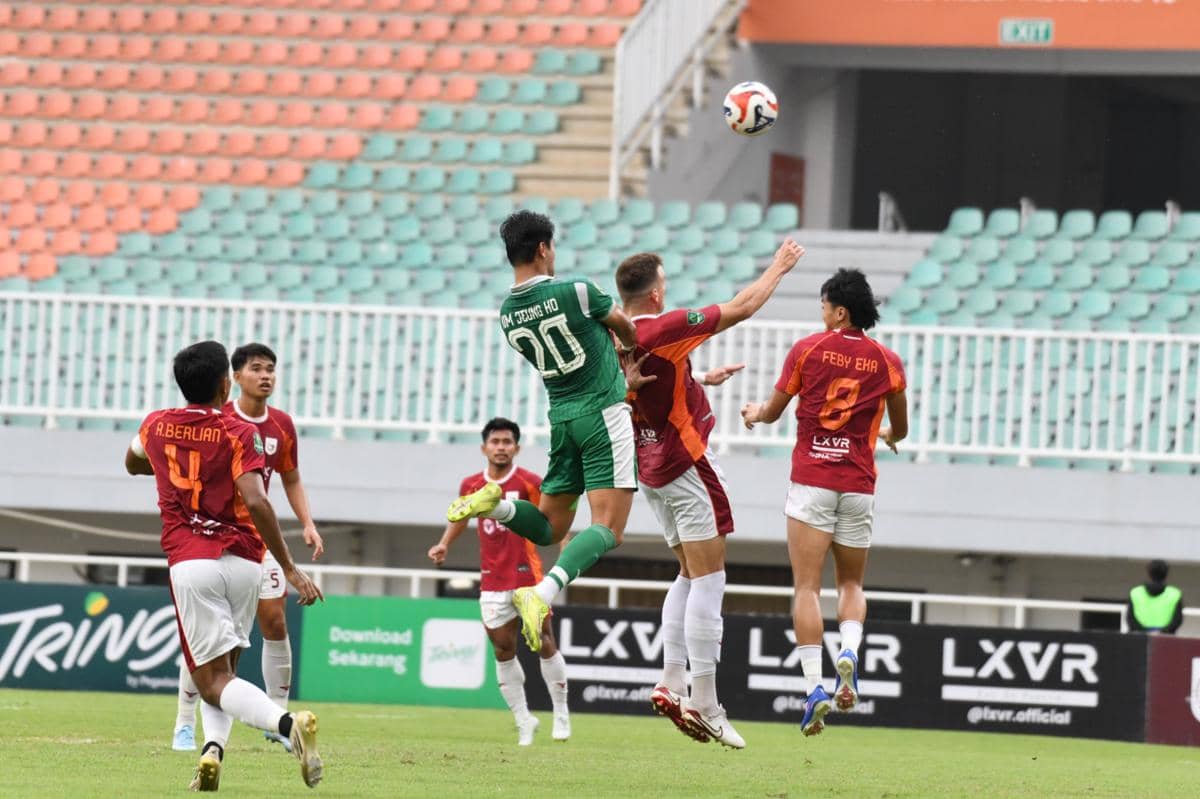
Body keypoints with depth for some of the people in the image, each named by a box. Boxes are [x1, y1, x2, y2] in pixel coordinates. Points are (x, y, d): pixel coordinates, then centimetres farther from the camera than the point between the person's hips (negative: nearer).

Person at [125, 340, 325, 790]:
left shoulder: (157, 427, 8)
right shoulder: (238, 433, -3)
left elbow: (133, 464, 32)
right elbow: (256, 502, -17)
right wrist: (290, 569, -15)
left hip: (190, 563, 0)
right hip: (244, 562, 0)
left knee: (213, 680, -6)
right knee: (224, 669, 19)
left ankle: (287, 722, -33)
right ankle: (214, 745, -6)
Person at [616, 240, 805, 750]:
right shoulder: (666, 329, -19)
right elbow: (741, 308, -10)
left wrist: (702, 381, 33)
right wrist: (779, 268, 4)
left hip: (650, 471, 8)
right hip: (686, 466, -8)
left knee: (690, 575, 17)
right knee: (708, 578, -7)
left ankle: (672, 684, 8)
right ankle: (704, 702, -12)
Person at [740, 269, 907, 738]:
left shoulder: (807, 350, -1)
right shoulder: (887, 361, 4)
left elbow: (772, 412, 9)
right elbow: (899, 429, 14)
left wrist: (754, 413, 32)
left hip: (811, 482, -2)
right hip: (858, 485, 2)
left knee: (807, 587, -3)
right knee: (851, 583, 17)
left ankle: (814, 687, -15)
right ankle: (849, 653, -12)